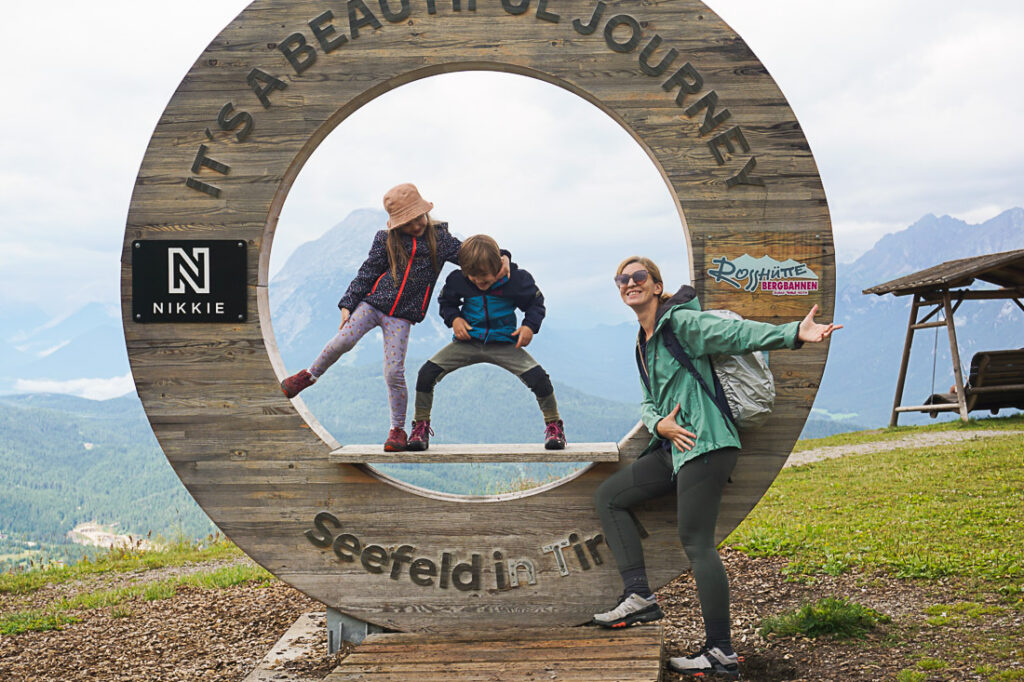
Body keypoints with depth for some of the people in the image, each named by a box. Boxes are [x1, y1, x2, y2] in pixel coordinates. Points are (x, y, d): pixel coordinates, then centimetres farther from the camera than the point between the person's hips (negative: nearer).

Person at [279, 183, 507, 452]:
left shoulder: (439, 238, 5)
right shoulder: (385, 240, 5)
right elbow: (366, 274, 8)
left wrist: (500, 258, -16)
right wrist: (348, 305, 4)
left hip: (401, 316, -1)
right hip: (372, 303, 1)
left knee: (394, 373, -7)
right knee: (343, 340, -22)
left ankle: (398, 429, 10)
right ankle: (310, 375, 5)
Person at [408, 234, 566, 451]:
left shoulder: (516, 278, -12)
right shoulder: (457, 280, -9)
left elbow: (536, 303, 2)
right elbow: (446, 302, 11)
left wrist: (530, 326, -15)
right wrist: (454, 319, -10)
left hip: (504, 344, -1)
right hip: (468, 342, 1)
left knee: (538, 378, -20)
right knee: (427, 373, -16)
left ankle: (553, 425, 6)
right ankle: (421, 426, 5)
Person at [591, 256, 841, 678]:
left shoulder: (679, 321, -6)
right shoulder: (643, 343, 21)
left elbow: (737, 333, -19)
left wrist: (794, 334, -34)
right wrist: (658, 424, -5)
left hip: (704, 445, -9)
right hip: (673, 446, 10)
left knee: (697, 544, -11)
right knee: (608, 497, 10)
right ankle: (639, 596, 5)